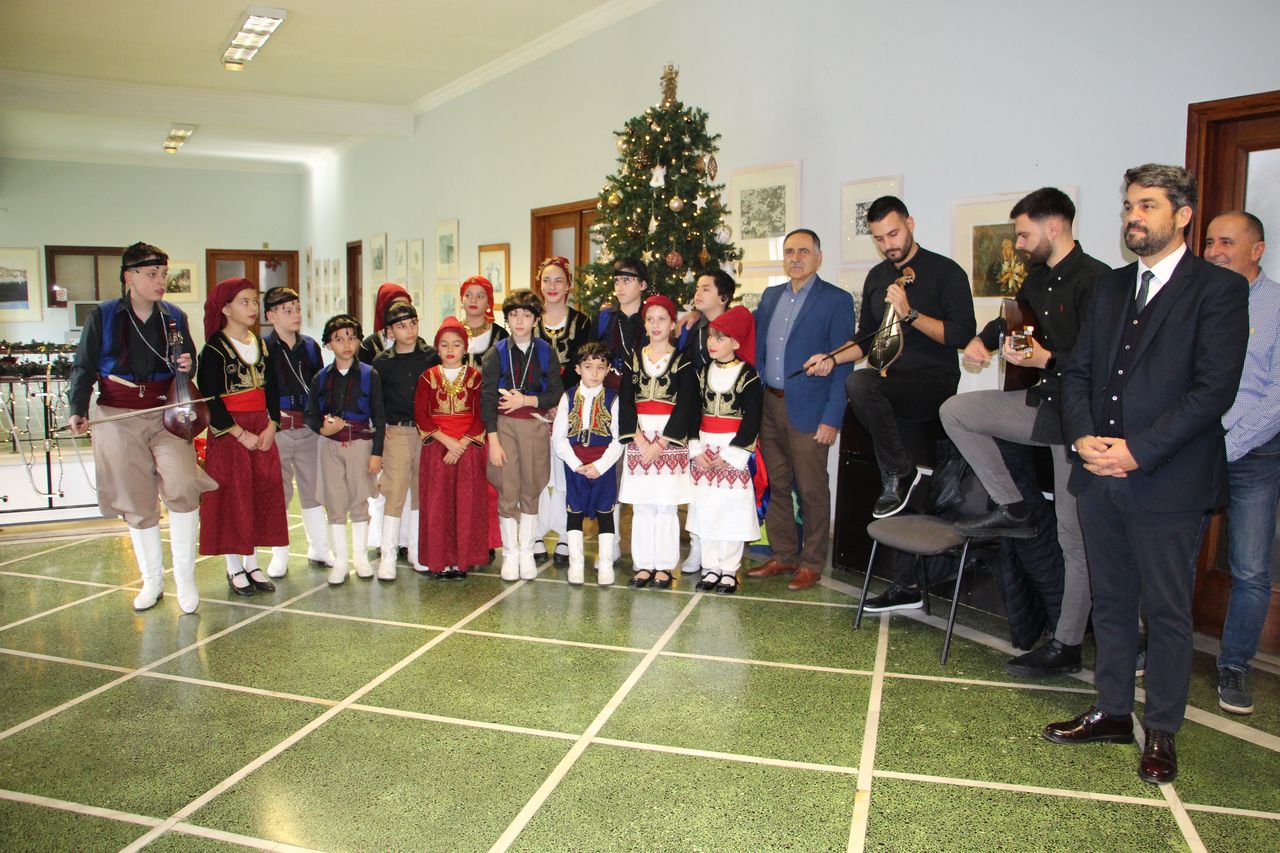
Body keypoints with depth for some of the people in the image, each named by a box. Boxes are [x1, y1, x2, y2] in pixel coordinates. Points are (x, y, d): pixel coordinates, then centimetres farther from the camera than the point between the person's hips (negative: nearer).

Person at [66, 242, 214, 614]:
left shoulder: (174, 316, 7)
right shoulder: (102, 317, 0)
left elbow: (188, 362, 17)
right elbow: (84, 367, 1)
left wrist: (187, 366, -7)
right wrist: (78, 409, -12)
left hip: (166, 414, 1)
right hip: (118, 417, -1)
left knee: (181, 487, -19)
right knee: (137, 503, 6)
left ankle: (184, 576, -3)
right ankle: (152, 581, 22)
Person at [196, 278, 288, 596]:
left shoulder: (260, 344, 10)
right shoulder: (214, 348, -7)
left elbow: (272, 388, 9)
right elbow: (210, 399, -12)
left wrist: (271, 427, -5)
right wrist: (241, 434, -17)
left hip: (262, 430, 6)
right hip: (228, 433, -6)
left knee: (262, 495, 7)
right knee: (232, 498, 1)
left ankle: (252, 564, 18)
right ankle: (235, 568, 12)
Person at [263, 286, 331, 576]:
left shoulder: (310, 346, 10)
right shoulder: (263, 348, -4)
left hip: (309, 427, 4)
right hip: (277, 429, -4)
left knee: (313, 487, 11)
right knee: (278, 492, 3)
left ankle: (319, 548, 22)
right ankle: (279, 555, 15)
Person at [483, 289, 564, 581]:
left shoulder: (545, 351, 5)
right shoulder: (497, 353, 1)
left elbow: (556, 393, 3)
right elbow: (488, 398, -3)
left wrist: (527, 400, -12)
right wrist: (493, 440, -9)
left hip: (535, 426, 1)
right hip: (504, 426, -1)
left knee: (531, 490, 6)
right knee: (507, 492, 0)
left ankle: (527, 551, 18)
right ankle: (510, 553, 13)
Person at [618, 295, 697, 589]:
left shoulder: (683, 362, 1)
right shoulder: (634, 361, 10)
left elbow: (685, 407, -6)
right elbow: (626, 402, 3)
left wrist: (660, 444, -12)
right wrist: (639, 441, -9)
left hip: (670, 440, -3)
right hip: (638, 439, 3)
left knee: (665, 505, -1)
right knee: (641, 506, 5)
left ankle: (664, 566, 9)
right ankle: (644, 564, 14)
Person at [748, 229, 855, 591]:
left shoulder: (837, 300, -5)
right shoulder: (770, 296, 13)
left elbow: (843, 365, -8)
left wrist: (832, 419, -14)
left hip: (808, 411, -6)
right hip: (769, 406, 6)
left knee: (812, 490, 2)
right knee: (776, 486, 13)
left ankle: (812, 563, 15)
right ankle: (784, 556, 25)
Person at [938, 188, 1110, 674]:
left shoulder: (1097, 281, -17)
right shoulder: (1038, 279, 9)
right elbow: (1012, 318, 27)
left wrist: (1046, 359, -26)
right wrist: (983, 340, 8)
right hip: (1042, 403, 9)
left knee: (1076, 537, 0)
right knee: (956, 410, 4)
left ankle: (1066, 647, 12)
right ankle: (1011, 510, 10)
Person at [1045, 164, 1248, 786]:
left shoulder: (1218, 288, -5)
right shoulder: (1110, 289, 13)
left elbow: (1215, 388, -14)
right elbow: (1077, 371, 11)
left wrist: (1138, 450, -17)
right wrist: (1083, 436, -6)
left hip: (1168, 481, -5)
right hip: (1099, 477, 6)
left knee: (1166, 612, 6)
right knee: (1111, 602, 15)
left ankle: (1161, 732, 21)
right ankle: (1112, 712, 29)